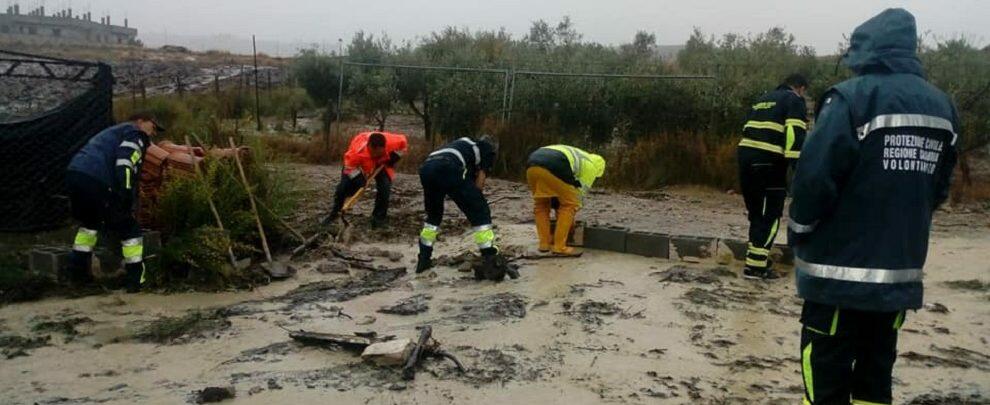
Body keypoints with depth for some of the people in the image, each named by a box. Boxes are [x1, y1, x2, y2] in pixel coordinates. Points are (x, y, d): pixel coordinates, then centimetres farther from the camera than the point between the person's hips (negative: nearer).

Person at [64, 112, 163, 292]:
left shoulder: (112, 132, 37)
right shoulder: (135, 133, 7)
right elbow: (125, 162, -11)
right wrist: (125, 196, -18)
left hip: (74, 174, 9)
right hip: (95, 181, -9)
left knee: (90, 223, 32)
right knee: (129, 229, 3)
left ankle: (77, 271, 34)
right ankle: (137, 279, 5)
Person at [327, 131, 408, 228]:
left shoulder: (391, 142, -39)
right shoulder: (357, 150, -44)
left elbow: (403, 141, -15)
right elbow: (349, 167, -27)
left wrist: (395, 156, -21)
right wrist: (359, 178, -35)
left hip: (382, 162, 1)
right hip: (359, 163, -1)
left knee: (385, 186, -18)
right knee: (344, 186, -9)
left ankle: (379, 217, -2)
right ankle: (335, 212, 12)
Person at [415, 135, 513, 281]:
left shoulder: (466, 144, 41)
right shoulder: (488, 148, 24)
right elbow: (480, 179, 14)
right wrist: (474, 202, 22)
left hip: (425, 168, 7)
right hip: (448, 169, -7)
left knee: (433, 214, 29)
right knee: (480, 212, 4)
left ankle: (424, 260, 32)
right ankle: (492, 263, 0)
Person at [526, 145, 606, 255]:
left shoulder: (574, 156, 43)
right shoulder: (590, 165, 21)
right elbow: (580, 192, 23)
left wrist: (558, 210, 50)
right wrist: (571, 218, 34)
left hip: (532, 165, 7)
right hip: (552, 167, -7)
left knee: (540, 204, 25)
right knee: (569, 204, 10)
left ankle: (544, 244, 22)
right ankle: (559, 247, 7)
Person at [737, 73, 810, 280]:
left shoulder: (763, 100, 27)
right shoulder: (794, 100, 3)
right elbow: (795, 134, -11)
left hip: (746, 155, 8)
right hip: (768, 160, -7)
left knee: (756, 210, 16)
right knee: (770, 214, -2)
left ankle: (757, 257, 22)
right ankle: (756, 265, -4)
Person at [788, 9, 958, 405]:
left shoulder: (852, 97, -14)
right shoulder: (942, 107, 7)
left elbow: (815, 178, -18)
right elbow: (938, 190, 12)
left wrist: (798, 234, -2)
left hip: (842, 270, -6)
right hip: (901, 272, 7)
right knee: (876, 370, 18)